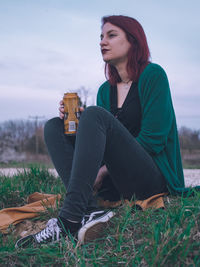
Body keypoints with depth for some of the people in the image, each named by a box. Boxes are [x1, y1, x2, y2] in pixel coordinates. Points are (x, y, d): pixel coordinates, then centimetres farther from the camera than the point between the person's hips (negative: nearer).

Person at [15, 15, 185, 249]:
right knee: (54, 126, -3)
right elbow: (101, 141, 15)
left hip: (154, 179, -7)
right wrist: (75, 122, -4)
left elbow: (153, 139, -12)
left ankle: (69, 219, -38)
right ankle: (91, 212, -27)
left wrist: (104, 170, -14)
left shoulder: (153, 75, -3)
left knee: (95, 114, -25)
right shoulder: (105, 90, 15)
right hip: (116, 185, 7)